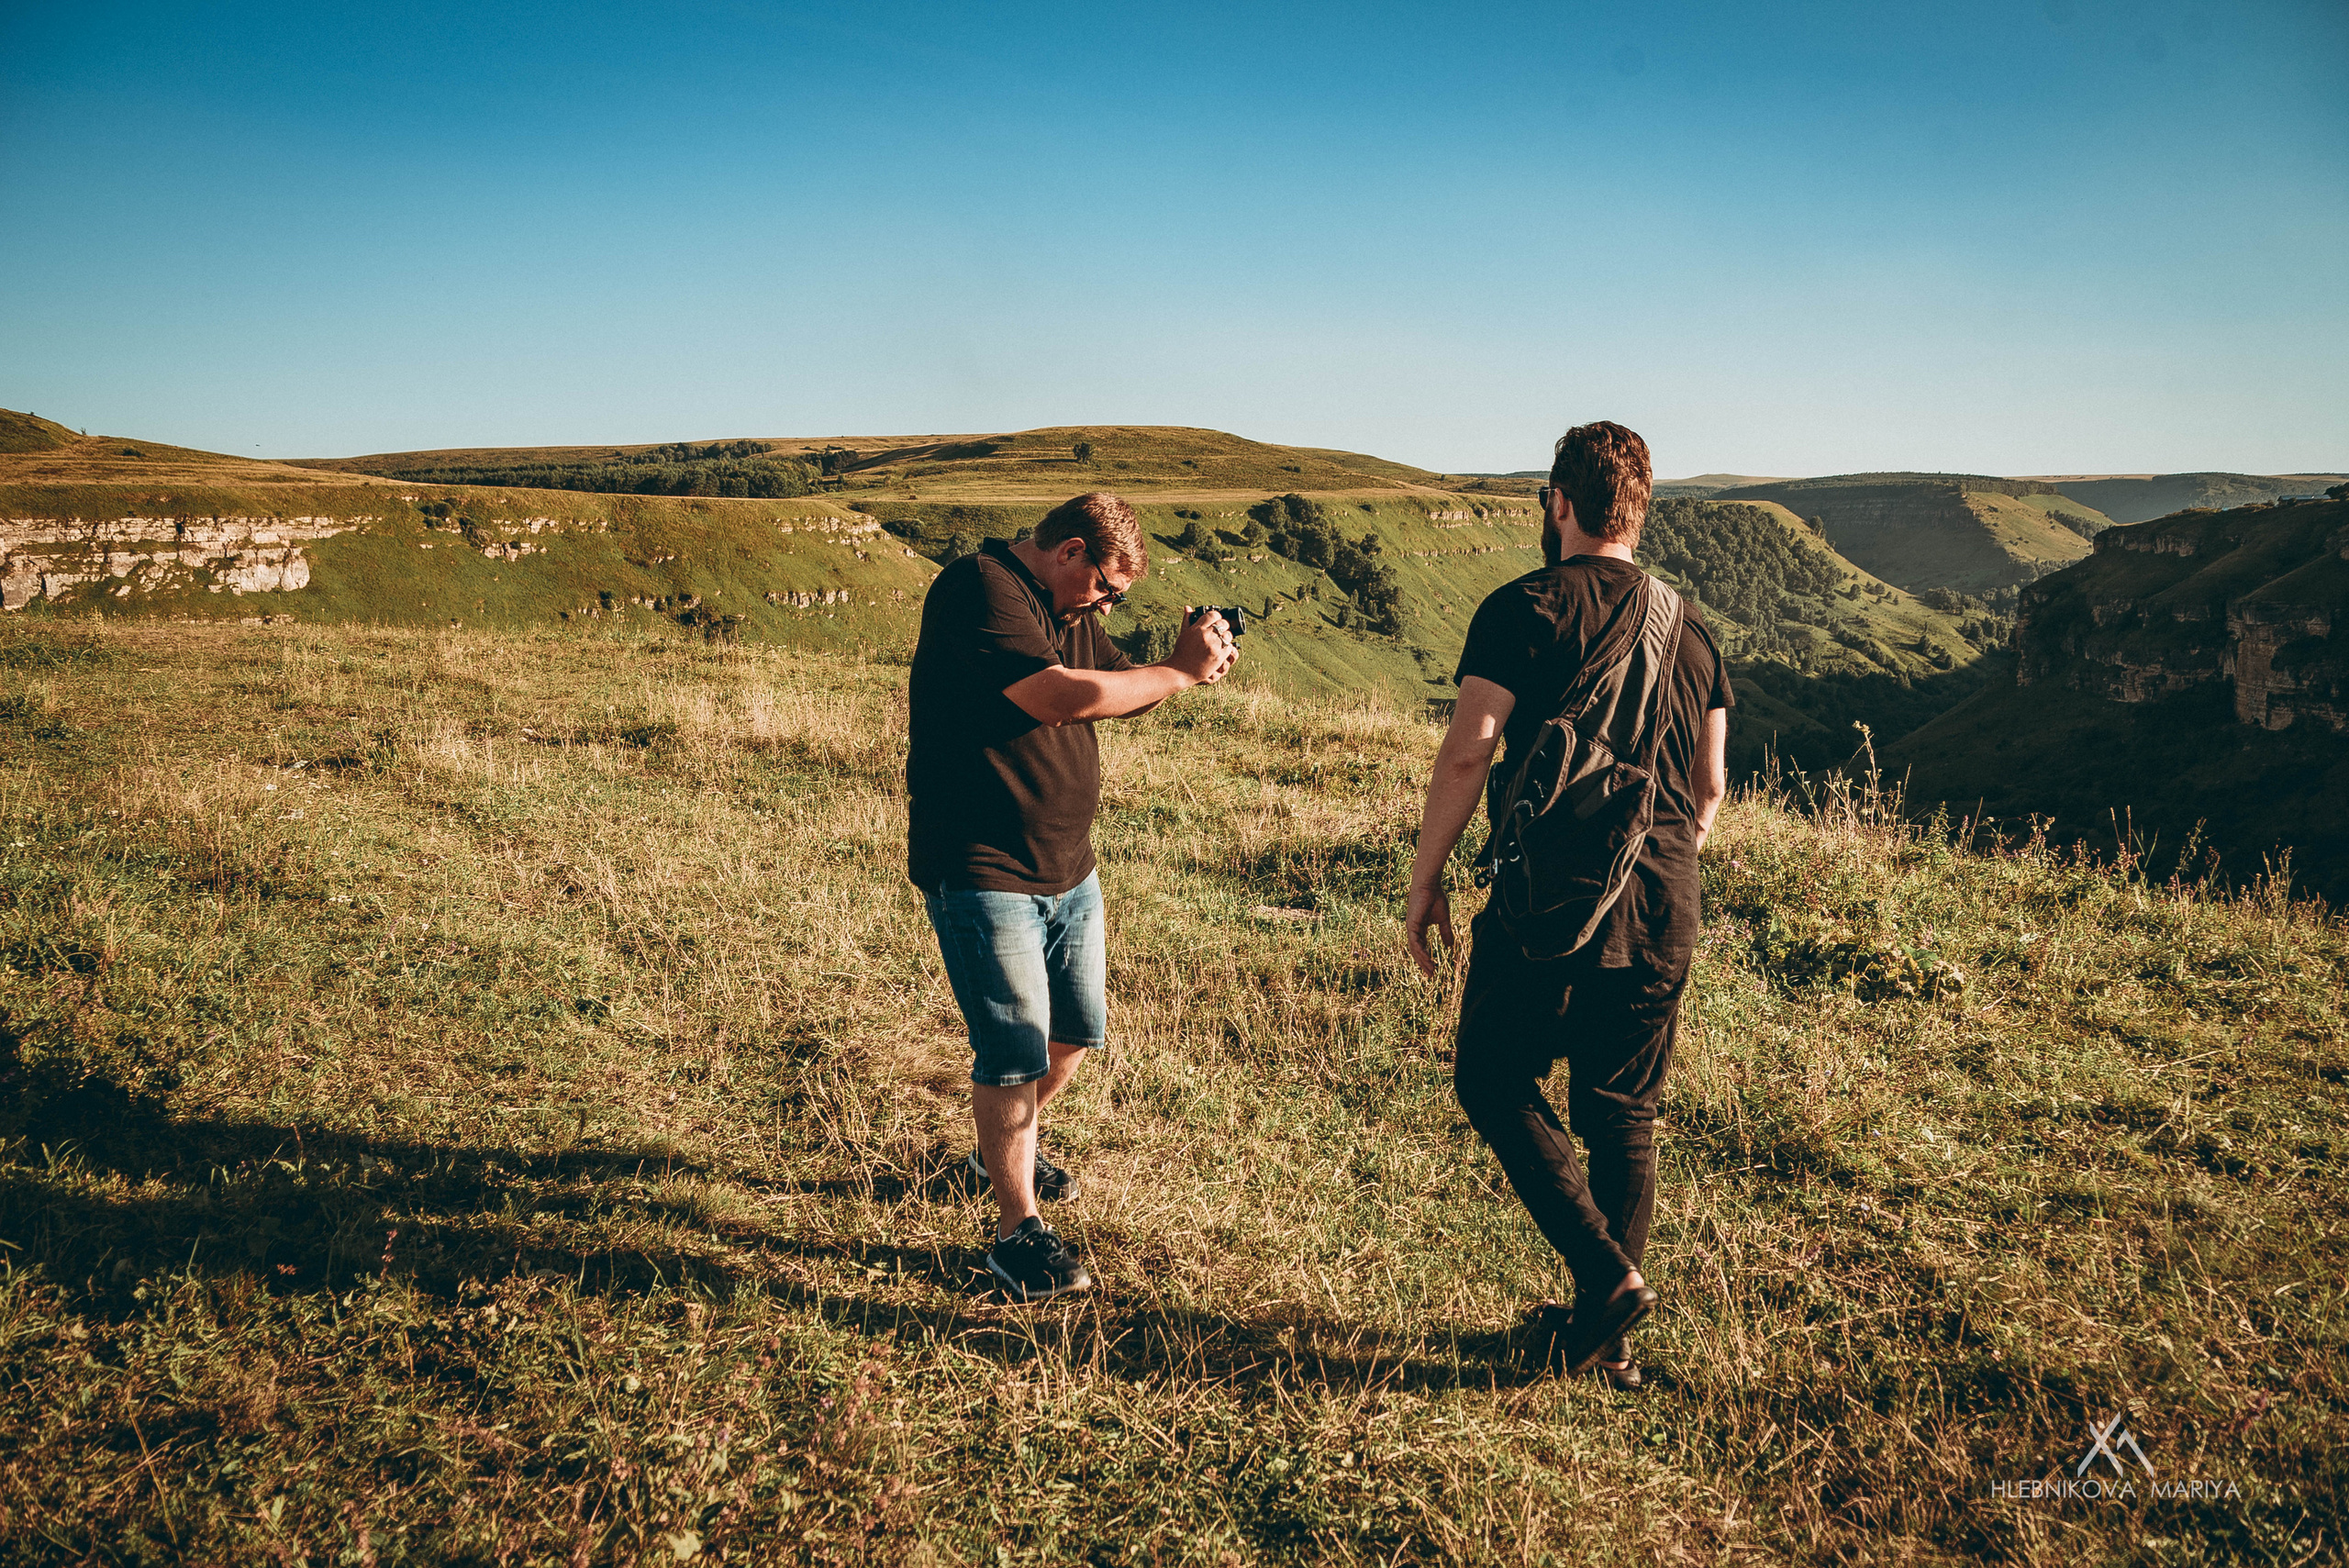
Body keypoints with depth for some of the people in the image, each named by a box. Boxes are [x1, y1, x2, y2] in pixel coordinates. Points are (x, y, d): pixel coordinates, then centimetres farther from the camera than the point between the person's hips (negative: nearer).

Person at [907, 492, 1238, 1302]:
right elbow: (1059, 696, -29)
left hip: (1067, 869, 9)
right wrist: (1178, 671, -20)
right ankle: (1018, 1233, 7)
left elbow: (1123, 691, 20)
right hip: (983, 873, -9)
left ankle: (1003, 1150, 42)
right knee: (1015, 1051, -6)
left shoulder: (1070, 613, 13)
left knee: (1076, 1032, 18)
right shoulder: (980, 588, -17)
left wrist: (1192, 666, -2)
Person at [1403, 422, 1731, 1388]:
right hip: (1663, 910, 6)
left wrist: (1424, 877, -4)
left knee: (1493, 1083, 12)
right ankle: (1608, 1336, 23)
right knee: (1624, 1115, 14)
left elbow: (1466, 755, -13)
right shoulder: (1690, 627, 12)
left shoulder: (1525, 610, -7)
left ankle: (1607, 1276, 2)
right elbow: (1710, 789, 16)